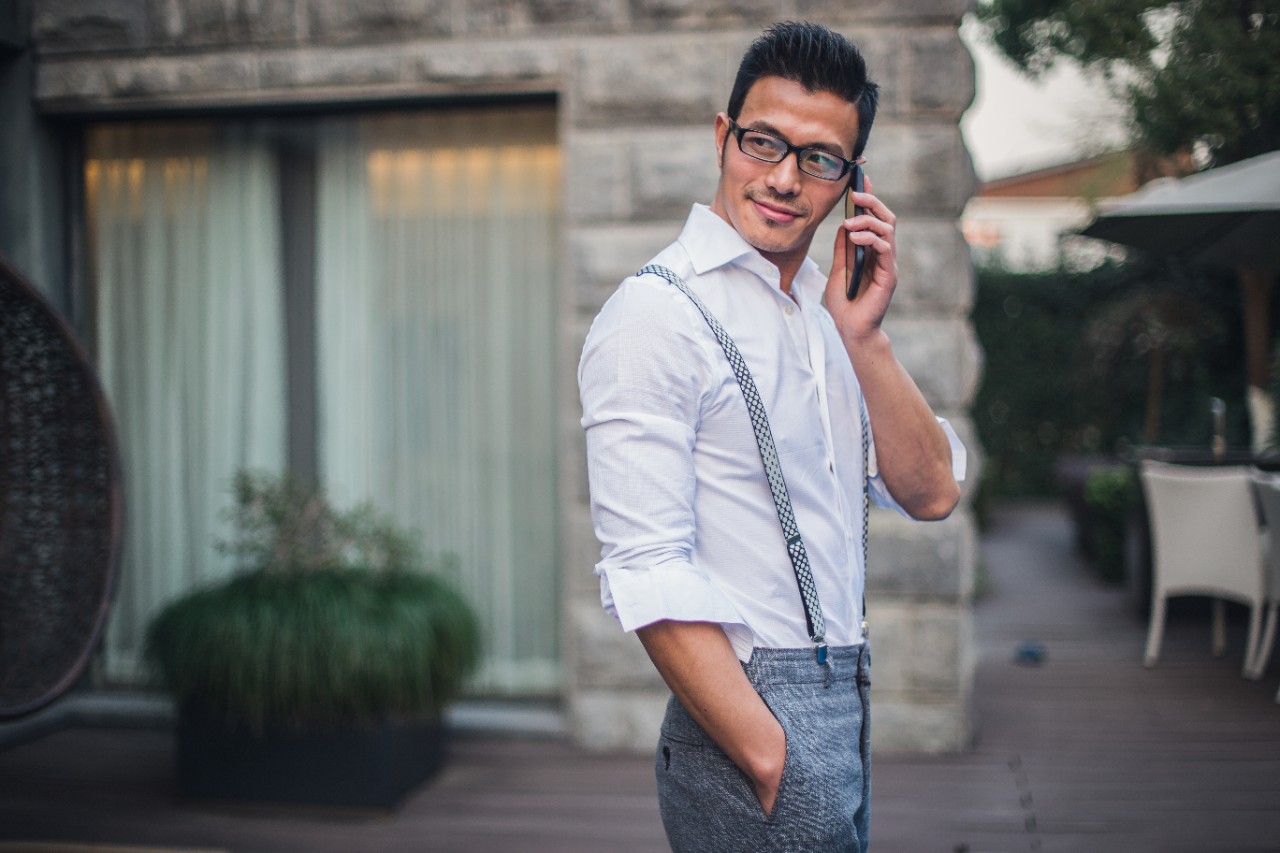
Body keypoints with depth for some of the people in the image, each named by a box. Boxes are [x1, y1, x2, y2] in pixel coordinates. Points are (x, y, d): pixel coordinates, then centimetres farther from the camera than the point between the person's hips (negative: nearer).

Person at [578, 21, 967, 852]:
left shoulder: (824, 306, 11)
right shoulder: (657, 314, -13)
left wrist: (863, 337, -5)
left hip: (847, 704, 8)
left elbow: (930, 494, 7)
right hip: (751, 716, -8)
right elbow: (648, 574, -20)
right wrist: (773, 763, -21)